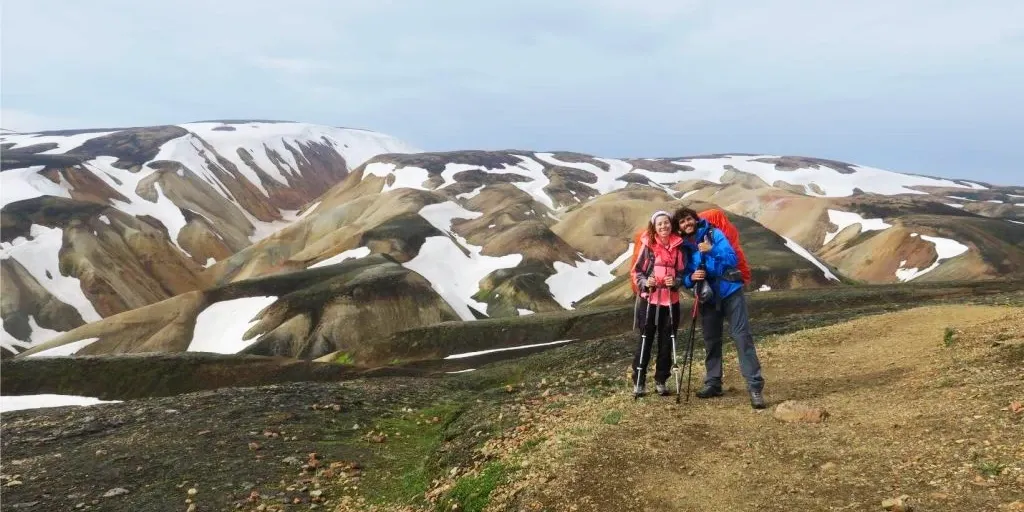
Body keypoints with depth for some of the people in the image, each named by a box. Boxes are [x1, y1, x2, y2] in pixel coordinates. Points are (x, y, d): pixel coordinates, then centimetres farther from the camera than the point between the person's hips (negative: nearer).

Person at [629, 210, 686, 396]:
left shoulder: (678, 246, 1)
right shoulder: (648, 245, -4)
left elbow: (682, 272, 8)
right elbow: (636, 271, 1)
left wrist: (676, 282, -11)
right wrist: (644, 282, -17)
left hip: (670, 300, 2)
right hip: (648, 299, -2)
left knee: (666, 342, 7)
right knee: (645, 340, 3)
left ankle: (661, 380, 20)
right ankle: (639, 381, 12)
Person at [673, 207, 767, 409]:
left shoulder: (713, 234, -6)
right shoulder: (683, 247, 4)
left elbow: (732, 259, -14)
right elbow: (684, 277, 6)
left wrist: (712, 250, -29)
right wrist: (691, 277, -17)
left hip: (730, 292, -4)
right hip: (708, 298, 4)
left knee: (742, 336, -10)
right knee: (711, 340, 11)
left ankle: (755, 386, -11)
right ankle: (713, 383, 22)